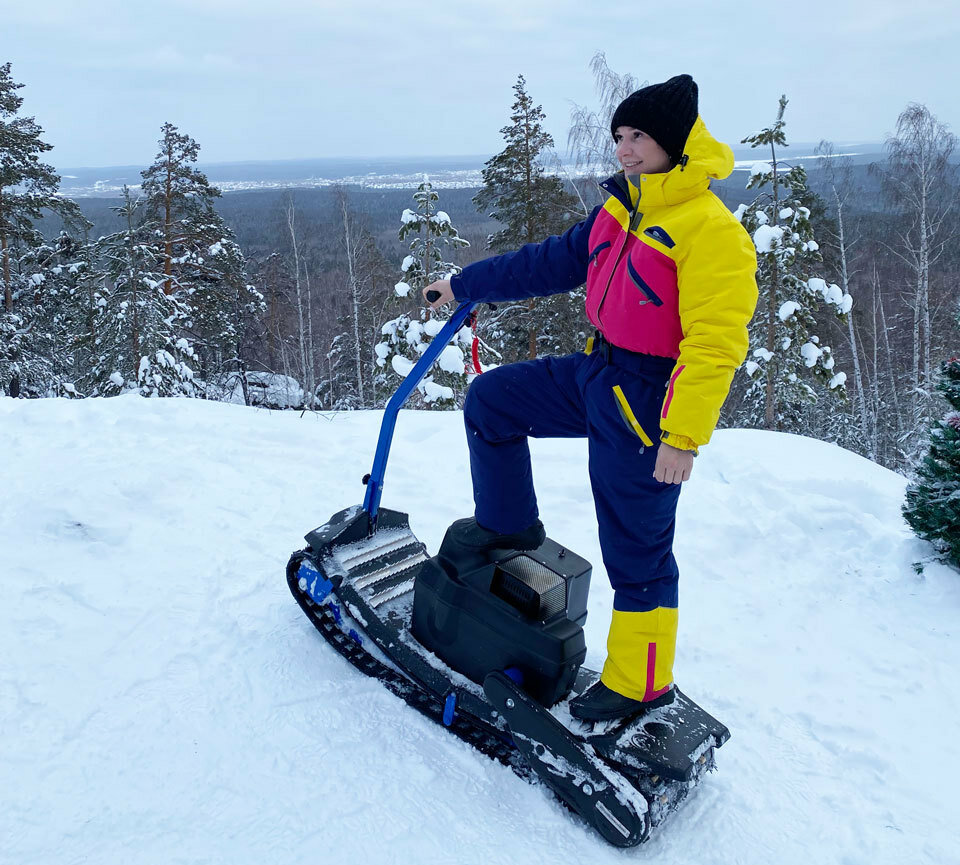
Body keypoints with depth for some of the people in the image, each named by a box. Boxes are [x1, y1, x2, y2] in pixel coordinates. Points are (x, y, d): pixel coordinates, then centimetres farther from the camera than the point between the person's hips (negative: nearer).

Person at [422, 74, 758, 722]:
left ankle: (642, 683, 23)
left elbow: (714, 346, -23)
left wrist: (683, 436, -25)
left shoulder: (713, 232, -19)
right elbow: (552, 262, 16)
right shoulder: (621, 212, 9)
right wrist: (465, 285, 19)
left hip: (645, 406, -8)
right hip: (597, 377, 9)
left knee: (636, 551, 2)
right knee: (490, 399, 12)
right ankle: (508, 525, 29)